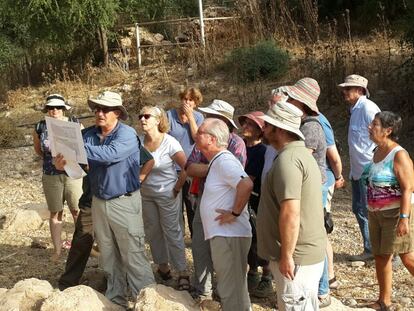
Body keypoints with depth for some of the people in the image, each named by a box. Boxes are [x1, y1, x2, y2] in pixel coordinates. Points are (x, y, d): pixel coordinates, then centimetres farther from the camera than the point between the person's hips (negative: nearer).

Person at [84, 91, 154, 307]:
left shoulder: (127, 134, -13)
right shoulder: (90, 134, 5)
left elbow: (109, 154, -31)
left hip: (124, 203, -6)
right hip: (98, 202, 6)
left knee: (133, 256, -2)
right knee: (108, 256, 16)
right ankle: (114, 298, 30)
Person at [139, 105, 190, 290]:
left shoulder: (170, 143, -17)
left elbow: (186, 168, -16)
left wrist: (177, 189, -10)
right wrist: (137, 184, 4)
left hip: (167, 194, -5)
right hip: (146, 194, 5)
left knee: (172, 232, -1)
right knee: (153, 232, 13)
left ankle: (182, 273, 6)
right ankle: (162, 266, 29)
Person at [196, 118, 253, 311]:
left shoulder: (224, 161, -18)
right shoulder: (217, 161, 14)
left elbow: (246, 184, -32)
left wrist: (235, 213, -24)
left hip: (229, 235, -10)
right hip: (222, 235, 10)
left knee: (231, 290, -2)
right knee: (232, 286, 21)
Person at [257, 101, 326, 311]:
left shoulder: (288, 159, -20)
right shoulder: (302, 153, 13)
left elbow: (290, 212, -27)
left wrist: (286, 256, -21)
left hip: (296, 257, -10)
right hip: (311, 252, 10)